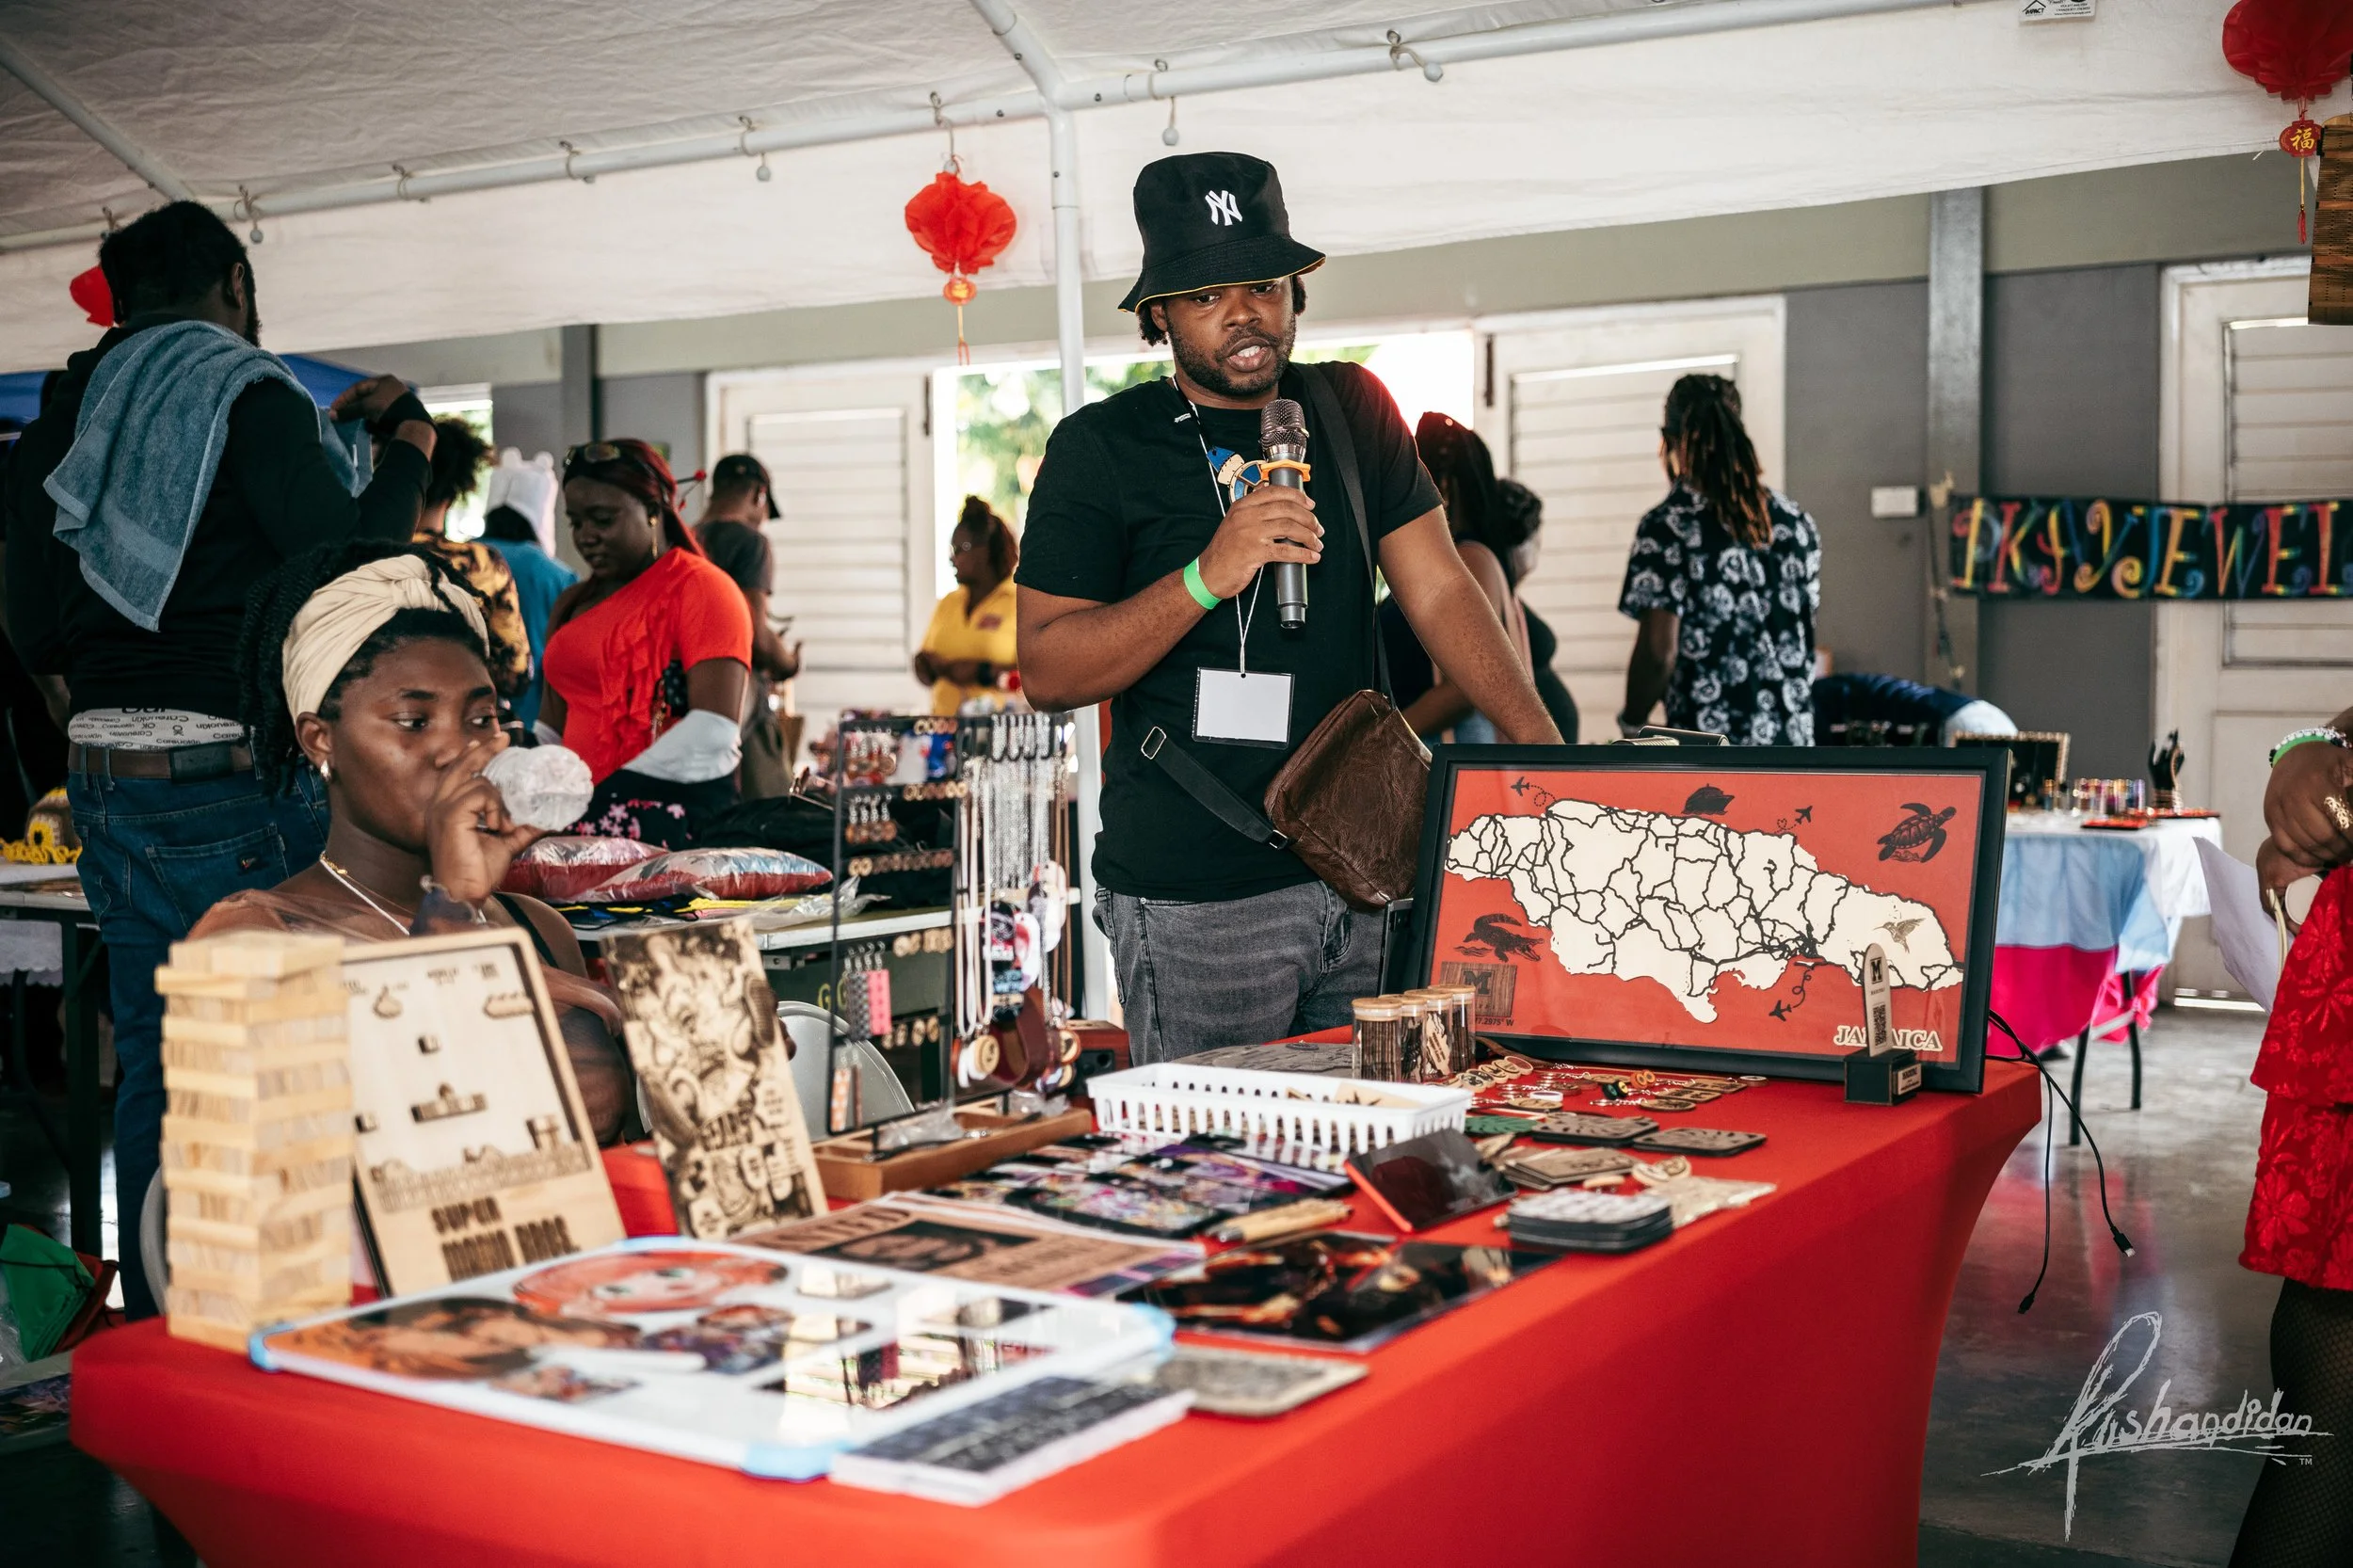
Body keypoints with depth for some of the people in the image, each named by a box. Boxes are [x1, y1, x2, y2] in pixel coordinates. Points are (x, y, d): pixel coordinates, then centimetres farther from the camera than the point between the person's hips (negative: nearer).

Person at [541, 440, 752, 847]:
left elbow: (714, 735, -14)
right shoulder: (573, 603, 20)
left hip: (671, 822, -6)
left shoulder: (702, 588, -2)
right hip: (580, 817, 6)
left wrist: (604, 796, -18)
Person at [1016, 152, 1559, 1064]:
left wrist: (1549, 758, -5)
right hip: (1196, 903, -4)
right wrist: (1208, 577, -21)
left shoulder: (1350, 408, 10)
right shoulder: (1101, 449, -3)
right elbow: (1046, 672, -8)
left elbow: (1440, 591, 7)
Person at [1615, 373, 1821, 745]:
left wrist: (1632, 724, 1)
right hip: (1790, 741, 6)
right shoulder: (1795, 522, 8)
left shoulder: (1668, 526, -11)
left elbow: (1658, 650, -15)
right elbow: (1801, 628, 16)